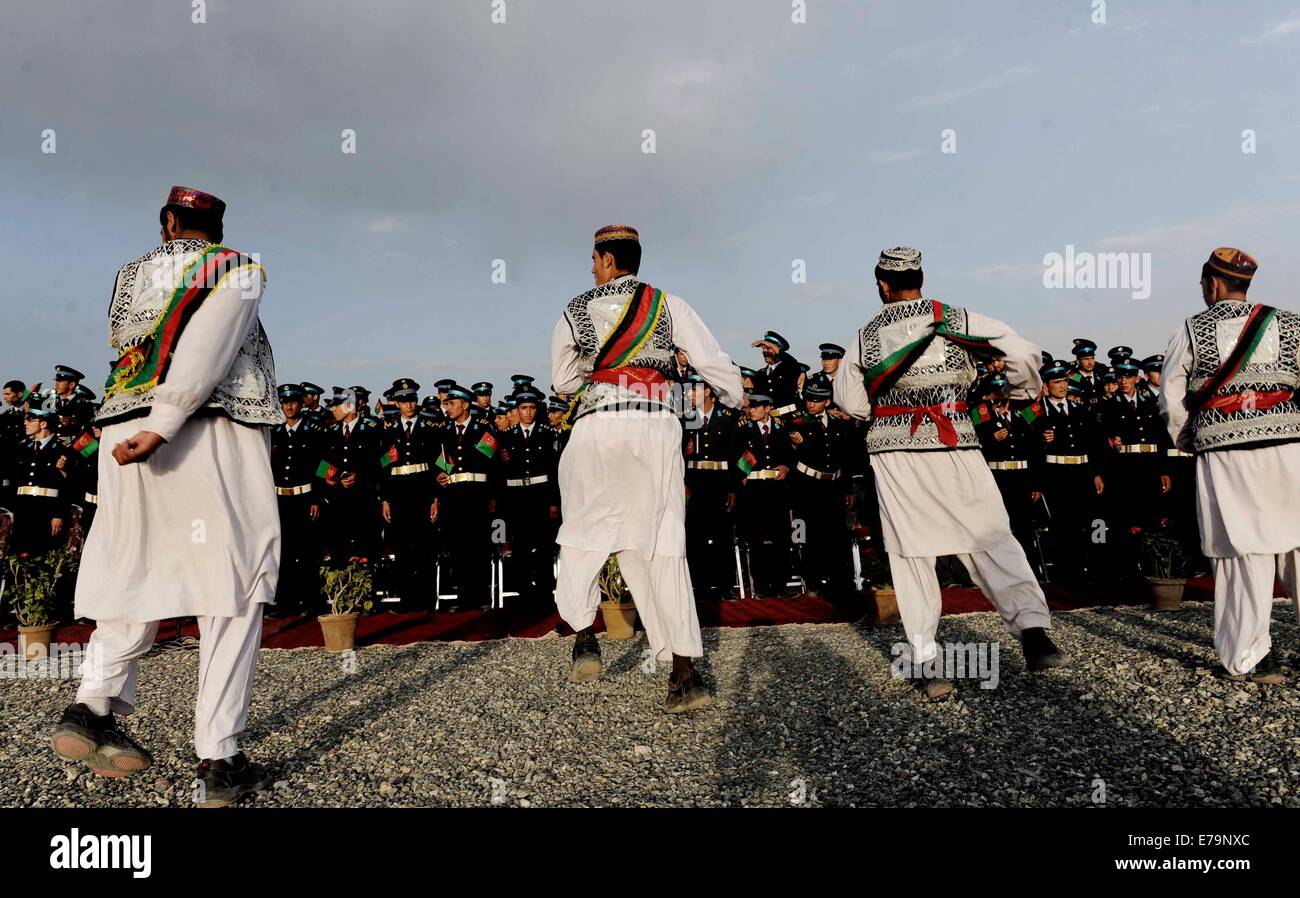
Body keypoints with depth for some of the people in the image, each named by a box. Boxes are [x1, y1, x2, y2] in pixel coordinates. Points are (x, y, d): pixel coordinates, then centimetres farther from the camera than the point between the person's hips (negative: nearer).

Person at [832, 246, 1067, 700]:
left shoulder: (864, 336, 5)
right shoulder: (957, 319, 2)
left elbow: (849, 402, 12)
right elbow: (1024, 352, 0)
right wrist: (1025, 390, 18)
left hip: (893, 451, 1)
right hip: (954, 447, 0)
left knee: (911, 556, 4)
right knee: (991, 540, 7)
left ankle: (927, 665, 4)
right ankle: (1032, 626, -8)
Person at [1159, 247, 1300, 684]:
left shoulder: (1191, 331, 2)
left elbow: (1171, 399, 3)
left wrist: (1188, 444, 15)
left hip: (1224, 456, -2)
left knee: (1243, 553, 2)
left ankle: (1249, 656, 6)